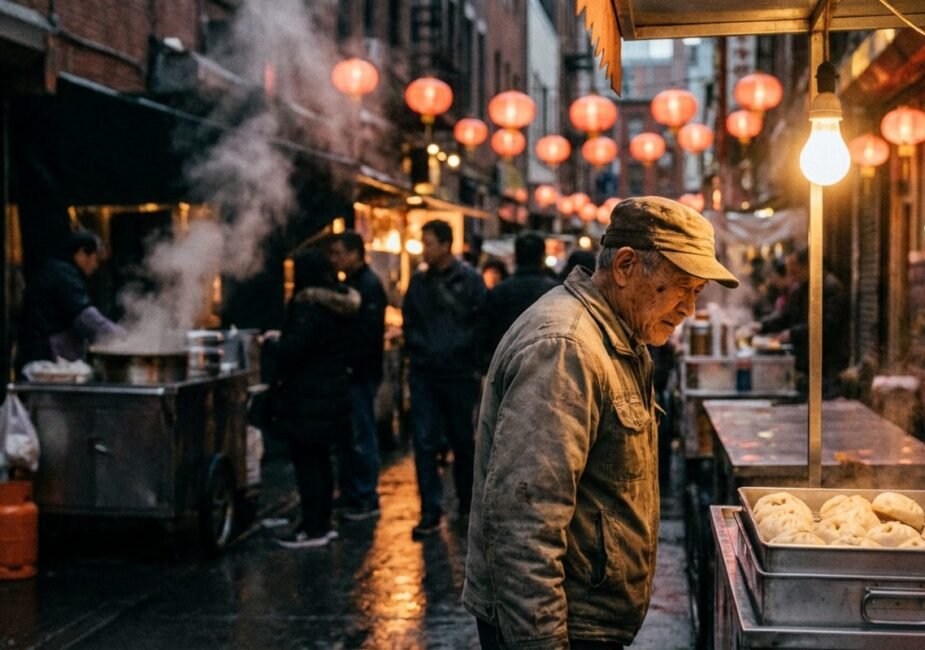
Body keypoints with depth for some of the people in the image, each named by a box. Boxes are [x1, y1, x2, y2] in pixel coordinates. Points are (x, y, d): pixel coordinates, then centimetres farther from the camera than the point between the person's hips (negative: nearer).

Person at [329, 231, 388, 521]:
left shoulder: (369, 285, -13)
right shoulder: (351, 284, 17)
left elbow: (368, 334, -20)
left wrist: (351, 366, -20)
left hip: (360, 374, -9)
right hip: (350, 373, 10)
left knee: (361, 437, -4)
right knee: (347, 436, 13)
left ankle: (367, 500, 2)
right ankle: (349, 494, 20)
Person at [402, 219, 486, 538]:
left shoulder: (469, 279, -5)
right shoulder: (418, 281, 8)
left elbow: (482, 324, -7)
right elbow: (408, 322, 15)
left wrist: (475, 364, -12)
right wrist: (416, 348, 0)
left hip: (459, 372, -3)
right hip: (423, 374, 3)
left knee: (462, 440, 11)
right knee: (424, 442, -2)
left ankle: (467, 500, 29)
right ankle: (431, 511, 2)